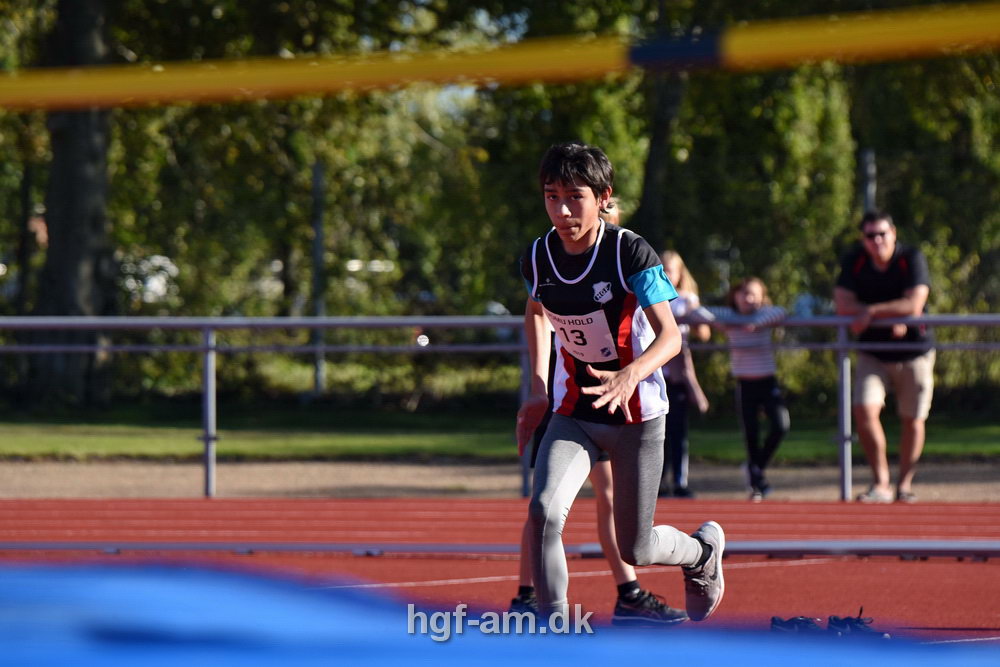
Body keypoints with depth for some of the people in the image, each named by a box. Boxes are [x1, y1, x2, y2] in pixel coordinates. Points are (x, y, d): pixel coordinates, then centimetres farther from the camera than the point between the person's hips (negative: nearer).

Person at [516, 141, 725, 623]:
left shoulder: (631, 253, -19)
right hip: (573, 415, 3)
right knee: (544, 511, -24)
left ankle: (703, 551, 42)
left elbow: (670, 335, -24)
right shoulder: (538, 258, -5)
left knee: (635, 550, 7)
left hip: (637, 416, -3)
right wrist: (538, 388, 12)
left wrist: (631, 374, -44)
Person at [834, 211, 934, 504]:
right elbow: (842, 305, -12)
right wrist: (891, 317, -18)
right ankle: (880, 483, -7)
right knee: (865, 410, -16)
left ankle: (905, 483, 20)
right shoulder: (854, 261, -5)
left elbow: (914, 305, -23)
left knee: (912, 419, 2)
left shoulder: (912, 259, -13)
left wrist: (872, 312, -22)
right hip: (873, 355, 1)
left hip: (914, 352, -1)